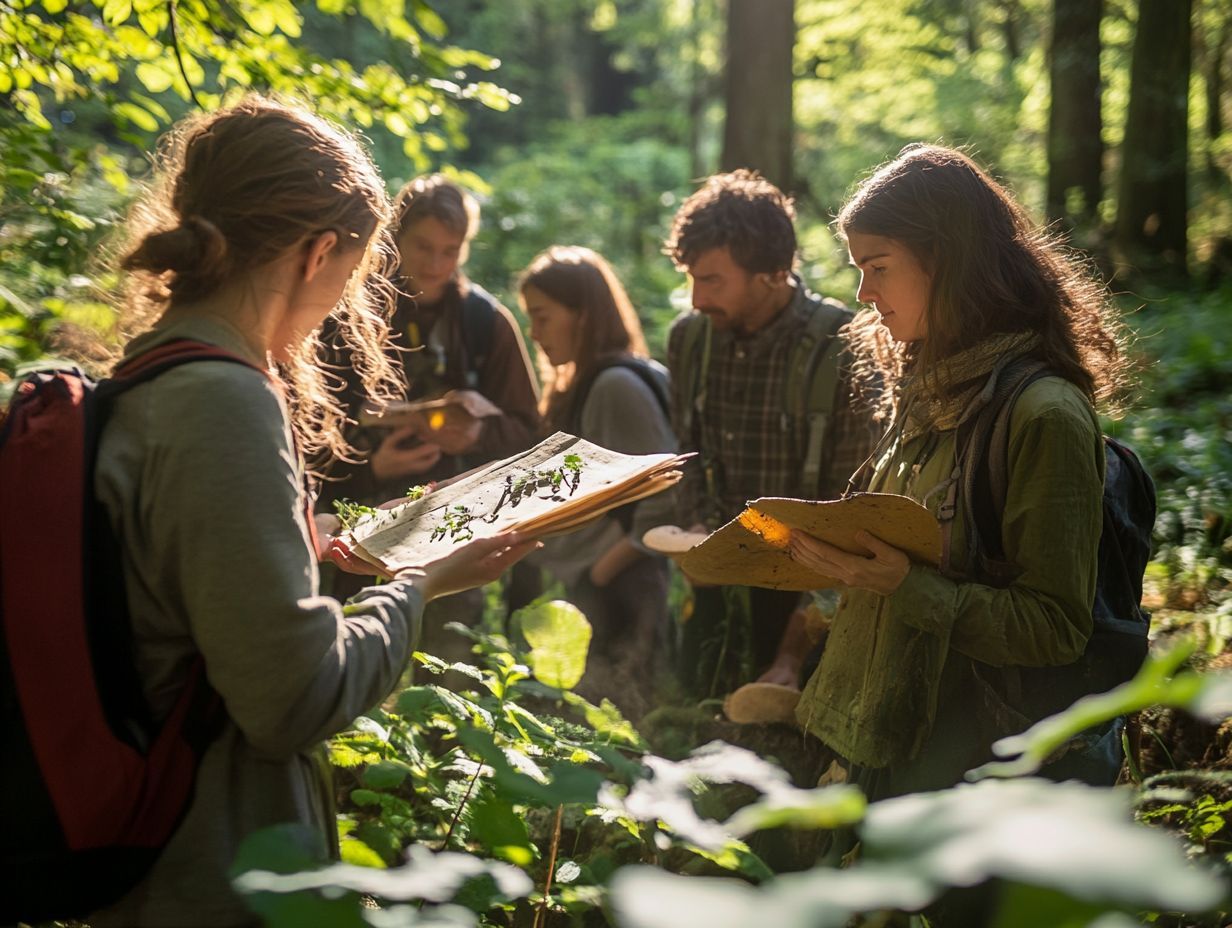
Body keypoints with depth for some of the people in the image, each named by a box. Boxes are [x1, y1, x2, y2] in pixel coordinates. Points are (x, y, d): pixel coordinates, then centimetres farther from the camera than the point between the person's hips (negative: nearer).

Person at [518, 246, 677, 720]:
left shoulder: (617, 385, -12)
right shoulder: (581, 386, 16)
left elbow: (666, 500, -18)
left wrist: (601, 571, -12)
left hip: (616, 598, -9)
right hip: (582, 592, 9)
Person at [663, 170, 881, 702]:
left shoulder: (843, 352, -17)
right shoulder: (689, 339, 1)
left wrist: (794, 652, -19)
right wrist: (701, 530, -4)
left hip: (806, 598, -5)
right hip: (718, 593, 5)